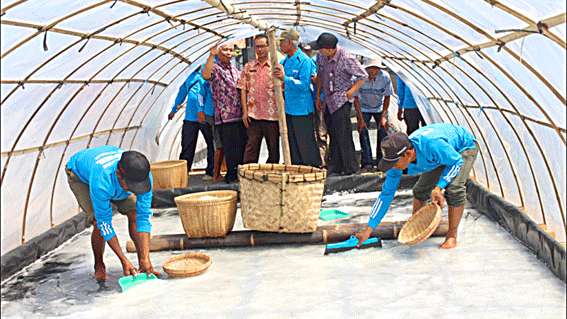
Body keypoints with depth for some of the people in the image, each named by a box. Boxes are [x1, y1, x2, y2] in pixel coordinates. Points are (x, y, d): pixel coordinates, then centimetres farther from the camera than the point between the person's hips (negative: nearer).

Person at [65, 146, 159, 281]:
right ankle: (99, 266, 5)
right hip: (80, 174, -4)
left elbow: (144, 217, -29)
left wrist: (145, 259, -33)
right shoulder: (101, 181, -46)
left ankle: (142, 264, 0)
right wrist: (124, 261, -33)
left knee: (134, 213, -13)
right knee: (99, 222, -20)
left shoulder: (144, 175, -34)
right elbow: (104, 223, -36)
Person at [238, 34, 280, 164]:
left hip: (272, 115, -1)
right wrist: (245, 111, 0)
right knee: (251, 148, 2)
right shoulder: (248, 67, 10)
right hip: (253, 114, 1)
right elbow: (243, 90, 8)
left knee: (274, 148, 6)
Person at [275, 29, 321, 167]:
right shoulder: (284, 61, 12)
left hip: (302, 110, -8)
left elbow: (304, 84, -19)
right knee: (292, 144, 14)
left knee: (306, 143, -1)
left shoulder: (304, 60, -12)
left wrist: (285, 78, -24)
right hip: (288, 108, 8)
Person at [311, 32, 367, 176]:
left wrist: (350, 92, -11)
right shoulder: (321, 57, 2)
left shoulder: (347, 59, -18)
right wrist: (318, 97, 17)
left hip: (341, 102, -7)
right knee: (333, 135, 13)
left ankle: (348, 169, 4)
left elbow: (363, 76, -9)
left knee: (342, 137, -6)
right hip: (328, 102, 7)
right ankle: (334, 169, 22)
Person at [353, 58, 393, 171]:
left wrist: (384, 116, -15)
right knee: (363, 132, -13)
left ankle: (382, 161, 3)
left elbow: (387, 97, -10)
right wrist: (360, 119, -20)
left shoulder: (385, 77, -23)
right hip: (364, 108, -1)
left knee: (383, 131, -9)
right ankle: (367, 163, -7)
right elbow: (356, 98, -16)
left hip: (380, 108, 1)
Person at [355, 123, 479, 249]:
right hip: (442, 153, 6)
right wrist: (368, 229, -16)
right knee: (420, 190, 0)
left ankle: (452, 236, -8)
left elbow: (457, 161, -25)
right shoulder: (398, 158, -24)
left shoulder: (432, 144, -45)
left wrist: (439, 187, -38)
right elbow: (386, 193, -16)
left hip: (465, 146, -6)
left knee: (454, 190, -24)